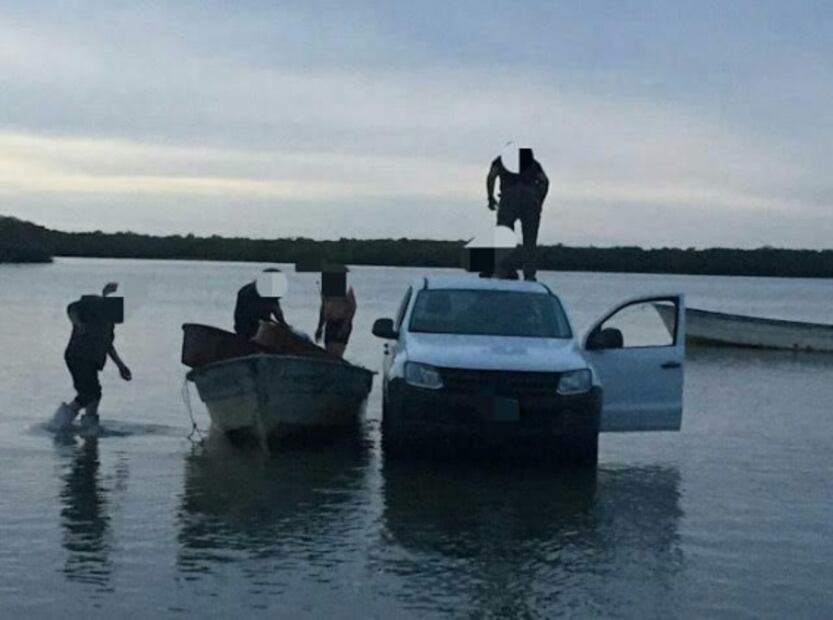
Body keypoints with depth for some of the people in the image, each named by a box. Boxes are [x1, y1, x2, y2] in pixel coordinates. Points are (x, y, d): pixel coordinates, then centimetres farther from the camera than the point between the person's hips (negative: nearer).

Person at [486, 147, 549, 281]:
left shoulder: (500, 160, 25)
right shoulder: (533, 162, 30)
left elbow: (491, 176, 5)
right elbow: (544, 181, 13)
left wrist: (490, 197, 11)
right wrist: (540, 202, 16)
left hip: (509, 196, -2)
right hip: (530, 197, 2)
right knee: (529, 240, 5)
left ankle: (508, 273, -13)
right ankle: (529, 276, -7)